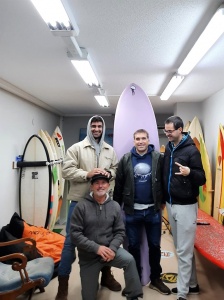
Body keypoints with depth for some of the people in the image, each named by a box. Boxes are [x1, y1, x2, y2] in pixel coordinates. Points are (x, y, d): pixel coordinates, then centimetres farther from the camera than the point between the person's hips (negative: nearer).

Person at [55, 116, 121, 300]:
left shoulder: (110, 150, 9)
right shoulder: (76, 148, -3)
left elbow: (117, 169, 12)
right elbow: (67, 171, -10)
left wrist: (110, 173, -10)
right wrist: (87, 174, -21)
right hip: (80, 200, -3)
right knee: (71, 239, 2)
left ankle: (106, 275, 35)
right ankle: (63, 282, 16)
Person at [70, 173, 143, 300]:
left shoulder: (115, 206, -4)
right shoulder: (82, 206, -12)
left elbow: (120, 232, -1)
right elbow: (75, 234, -15)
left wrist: (112, 248, -19)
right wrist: (96, 248, -22)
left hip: (109, 248, 1)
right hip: (88, 255, -1)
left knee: (129, 260, -28)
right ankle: (93, 280, 41)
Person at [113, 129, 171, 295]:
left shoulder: (158, 158, -3)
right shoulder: (126, 160, -1)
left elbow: (164, 181, 4)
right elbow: (119, 184, 1)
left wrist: (163, 201, 5)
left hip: (153, 210, 0)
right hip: (132, 211, 1)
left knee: (155, 245, 13)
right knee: (133, 246, 11)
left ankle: (156, 279, 30)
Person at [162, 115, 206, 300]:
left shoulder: (191, 150, -13)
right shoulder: (168, 148, 8)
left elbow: (202, 179, -15)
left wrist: (190, 172, -34)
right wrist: (163, 199, 11)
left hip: (186, 206, -7)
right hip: (170, 204, 7)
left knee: (184, 251, 1)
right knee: (182, 248, 17)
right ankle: (192, 284, 33)